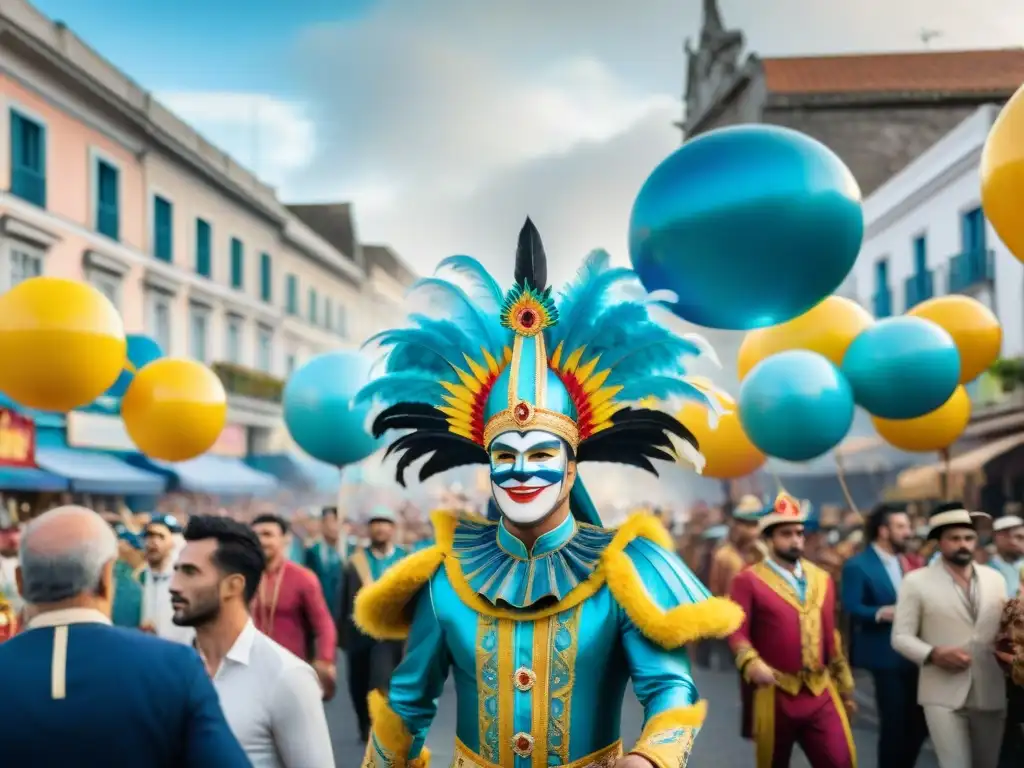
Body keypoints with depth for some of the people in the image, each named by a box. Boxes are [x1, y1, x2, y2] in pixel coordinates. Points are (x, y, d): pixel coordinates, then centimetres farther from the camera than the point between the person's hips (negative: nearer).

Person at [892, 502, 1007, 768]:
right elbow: (901, 637, -3)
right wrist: (933, 654, -20)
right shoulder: (916, 582, -2)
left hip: (991, 693, 4)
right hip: (944, 695, -4)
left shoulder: (995, 579, 11)